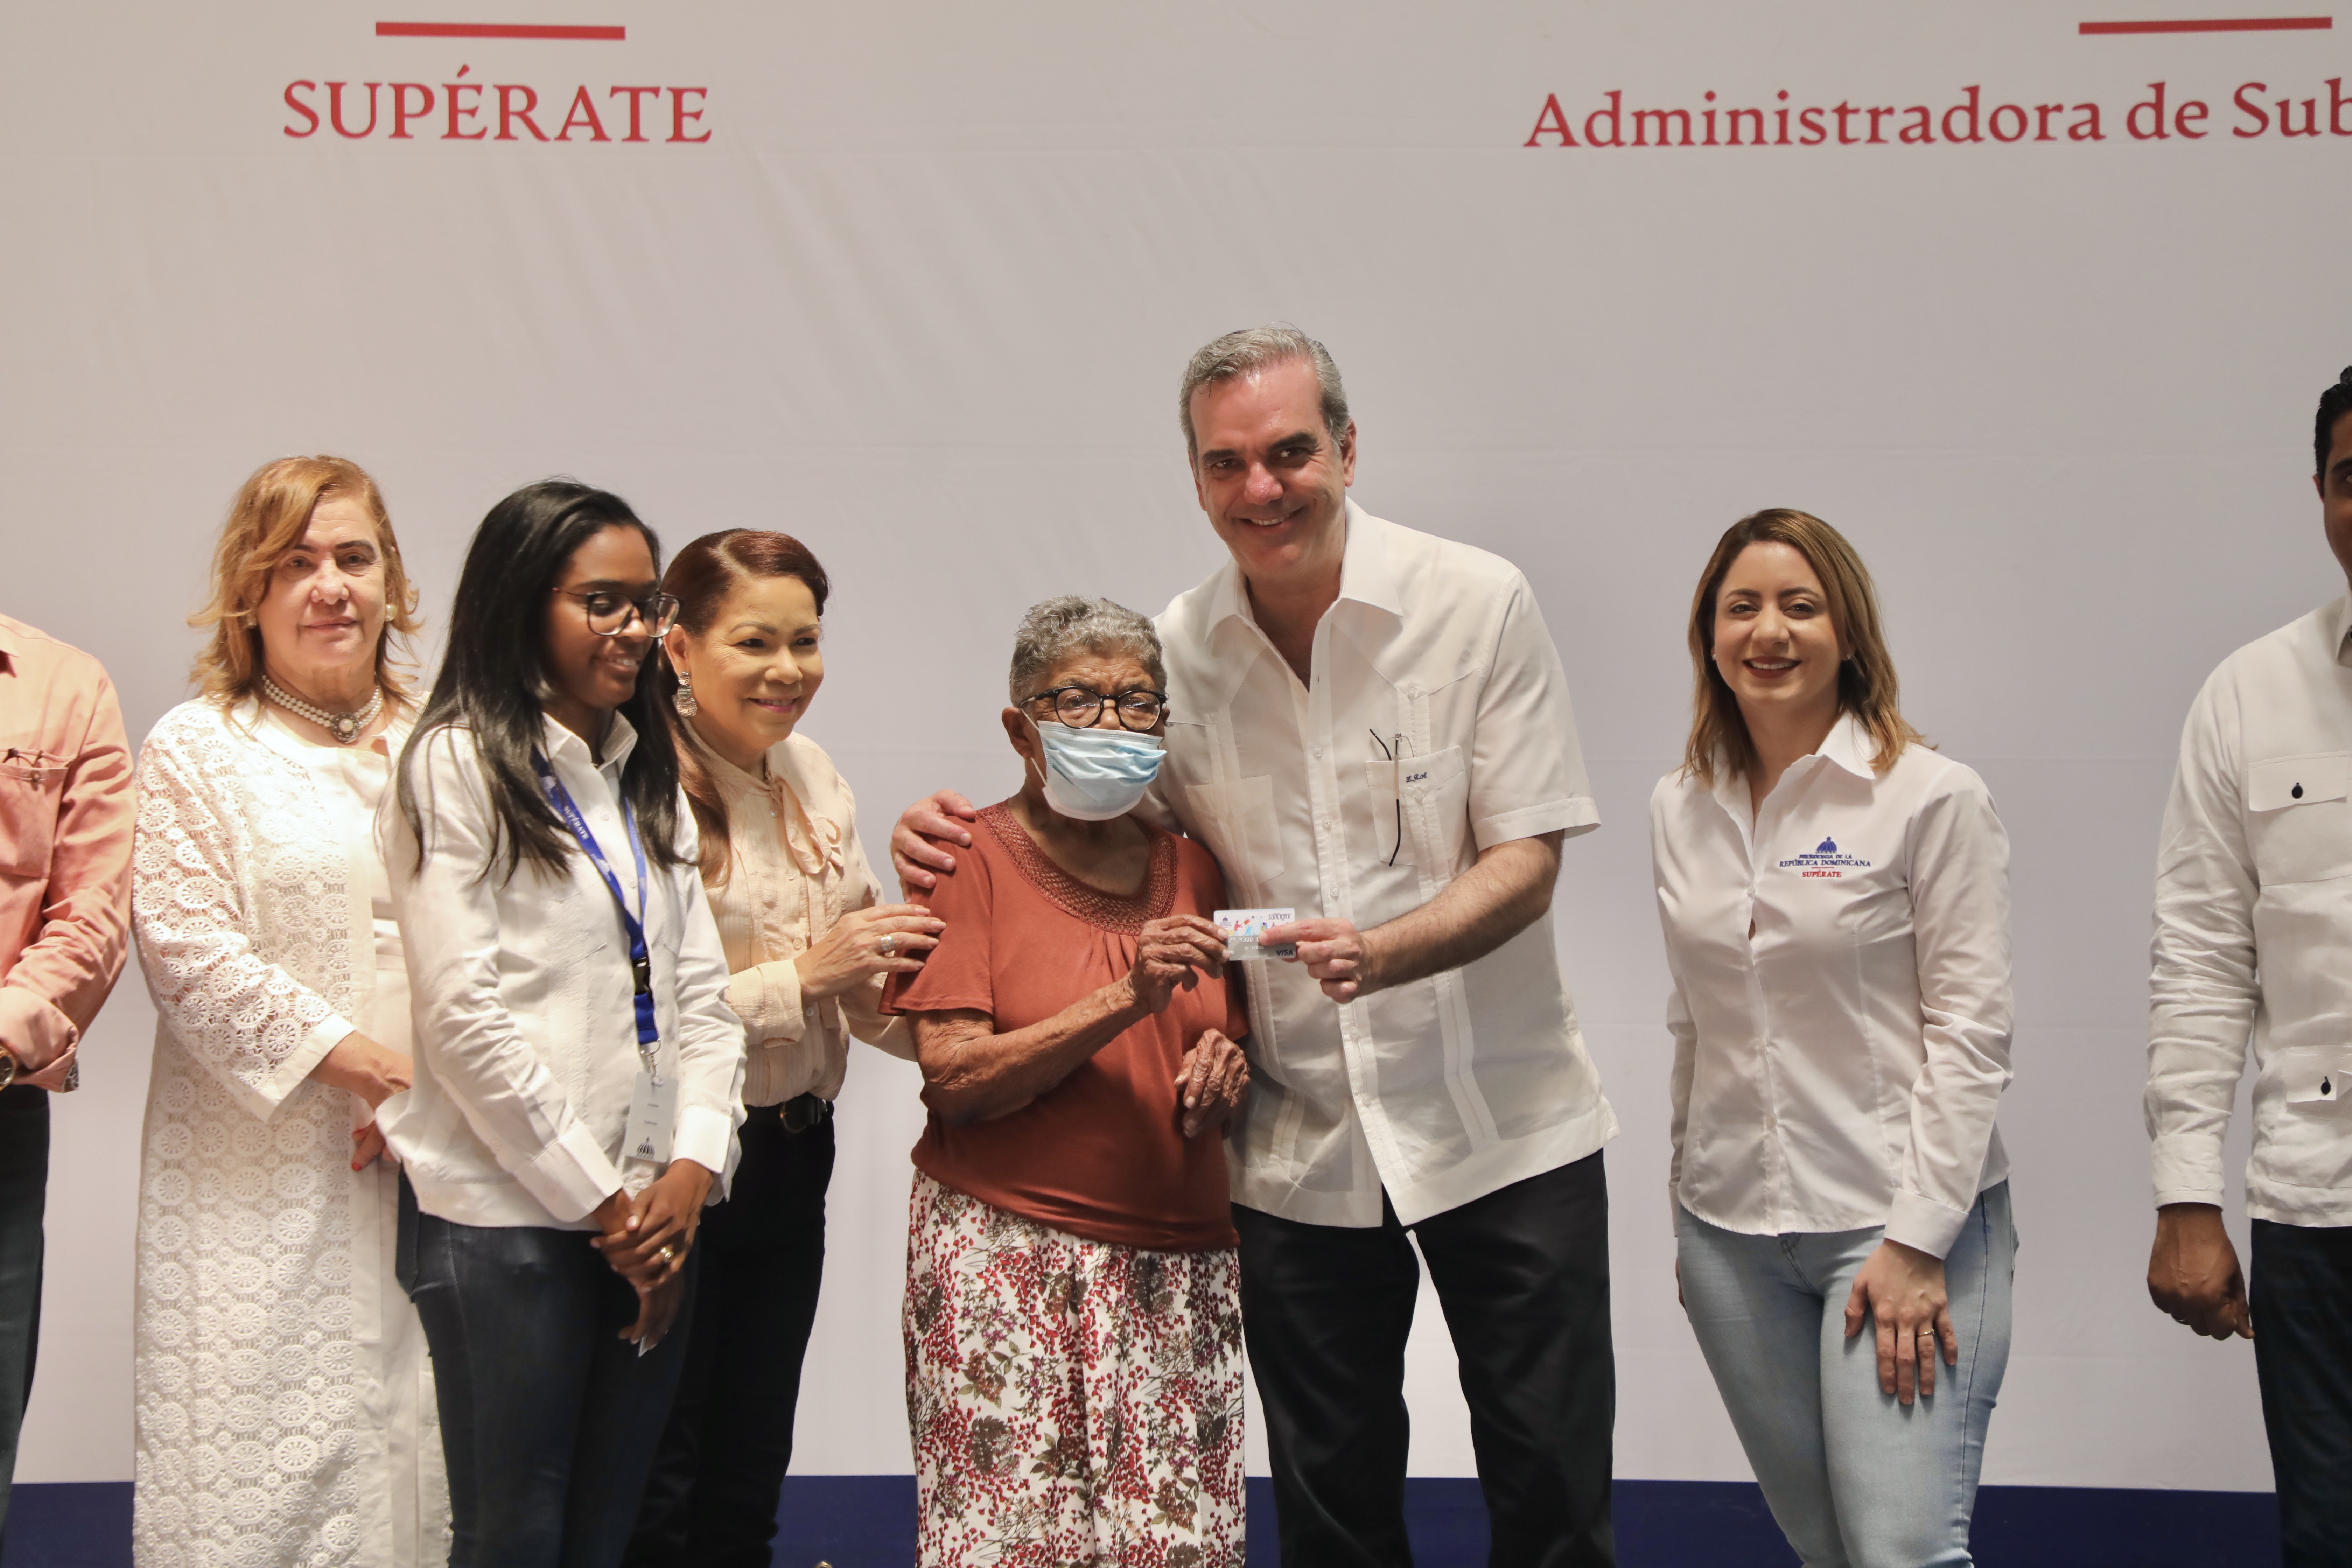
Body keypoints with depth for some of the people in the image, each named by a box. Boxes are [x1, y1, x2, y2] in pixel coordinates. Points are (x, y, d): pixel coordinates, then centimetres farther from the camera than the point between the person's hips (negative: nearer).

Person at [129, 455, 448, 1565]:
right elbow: (186, 948, -8)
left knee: (411, 1446, 4)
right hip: (260, 1177, -3)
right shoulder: (199, 748, 2)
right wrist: (347, 1057, -12)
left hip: (422, 1170, 4)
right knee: (263, 1453, -4)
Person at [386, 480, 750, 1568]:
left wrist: (691, 1171, -3)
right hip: (507, 1221, -6)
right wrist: (598, 1201, -10)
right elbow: (463, 1014, -12)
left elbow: (701, 988, 12)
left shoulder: (650, 773, 16)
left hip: (652, 1220, 6)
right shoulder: (459, 762, -5)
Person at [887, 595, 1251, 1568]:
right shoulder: (972, 859, 0)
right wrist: (1125, 1002, -18)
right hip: (1009, 1258, -4)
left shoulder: (1189, 867, 15)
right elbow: (952, 1080, -10)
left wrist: (1226, 1071, 1)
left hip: (1179, 1262, 4)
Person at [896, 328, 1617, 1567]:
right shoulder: (1176, 653, 0)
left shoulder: (1478, 604, -9)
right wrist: (953, 841, -7)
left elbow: (1526, 860, -11)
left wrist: (1377, 953, -30)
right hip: (1298, 1145, 3)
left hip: (1504, 1125, -2)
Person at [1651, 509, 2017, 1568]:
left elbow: (1970, 1033, -9)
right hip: (1732, 1232, 5)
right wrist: (1688, 1213, 15)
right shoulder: (1680, 809, 9)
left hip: (1898, 1219, -5)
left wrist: (1919, 1241, -13)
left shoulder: (1933, 798, -7)